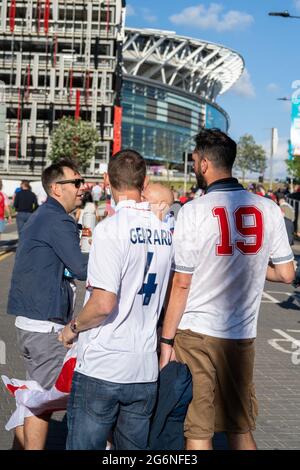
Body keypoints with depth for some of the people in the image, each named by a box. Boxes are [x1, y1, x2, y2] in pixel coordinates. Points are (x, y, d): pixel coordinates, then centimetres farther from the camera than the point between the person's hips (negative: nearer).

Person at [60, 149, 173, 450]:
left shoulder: (110, 229, -14)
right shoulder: (166, 231, 5)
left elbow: (103, 303, -20)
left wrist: (73, 328, -3)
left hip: (100, 369, -6)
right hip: (146, 371, 6)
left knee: (85, 445, 7)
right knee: (134, 448, 17)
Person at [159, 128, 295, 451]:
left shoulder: (193, 211, -10)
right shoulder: (268, 209, 0)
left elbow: (182, 284, -9)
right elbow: (286, 273, 4)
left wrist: (166, 340, -1)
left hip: (195, 333, -3)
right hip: (242, 335, 4)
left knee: (198, 432, 6)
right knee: (241, 430, 17)